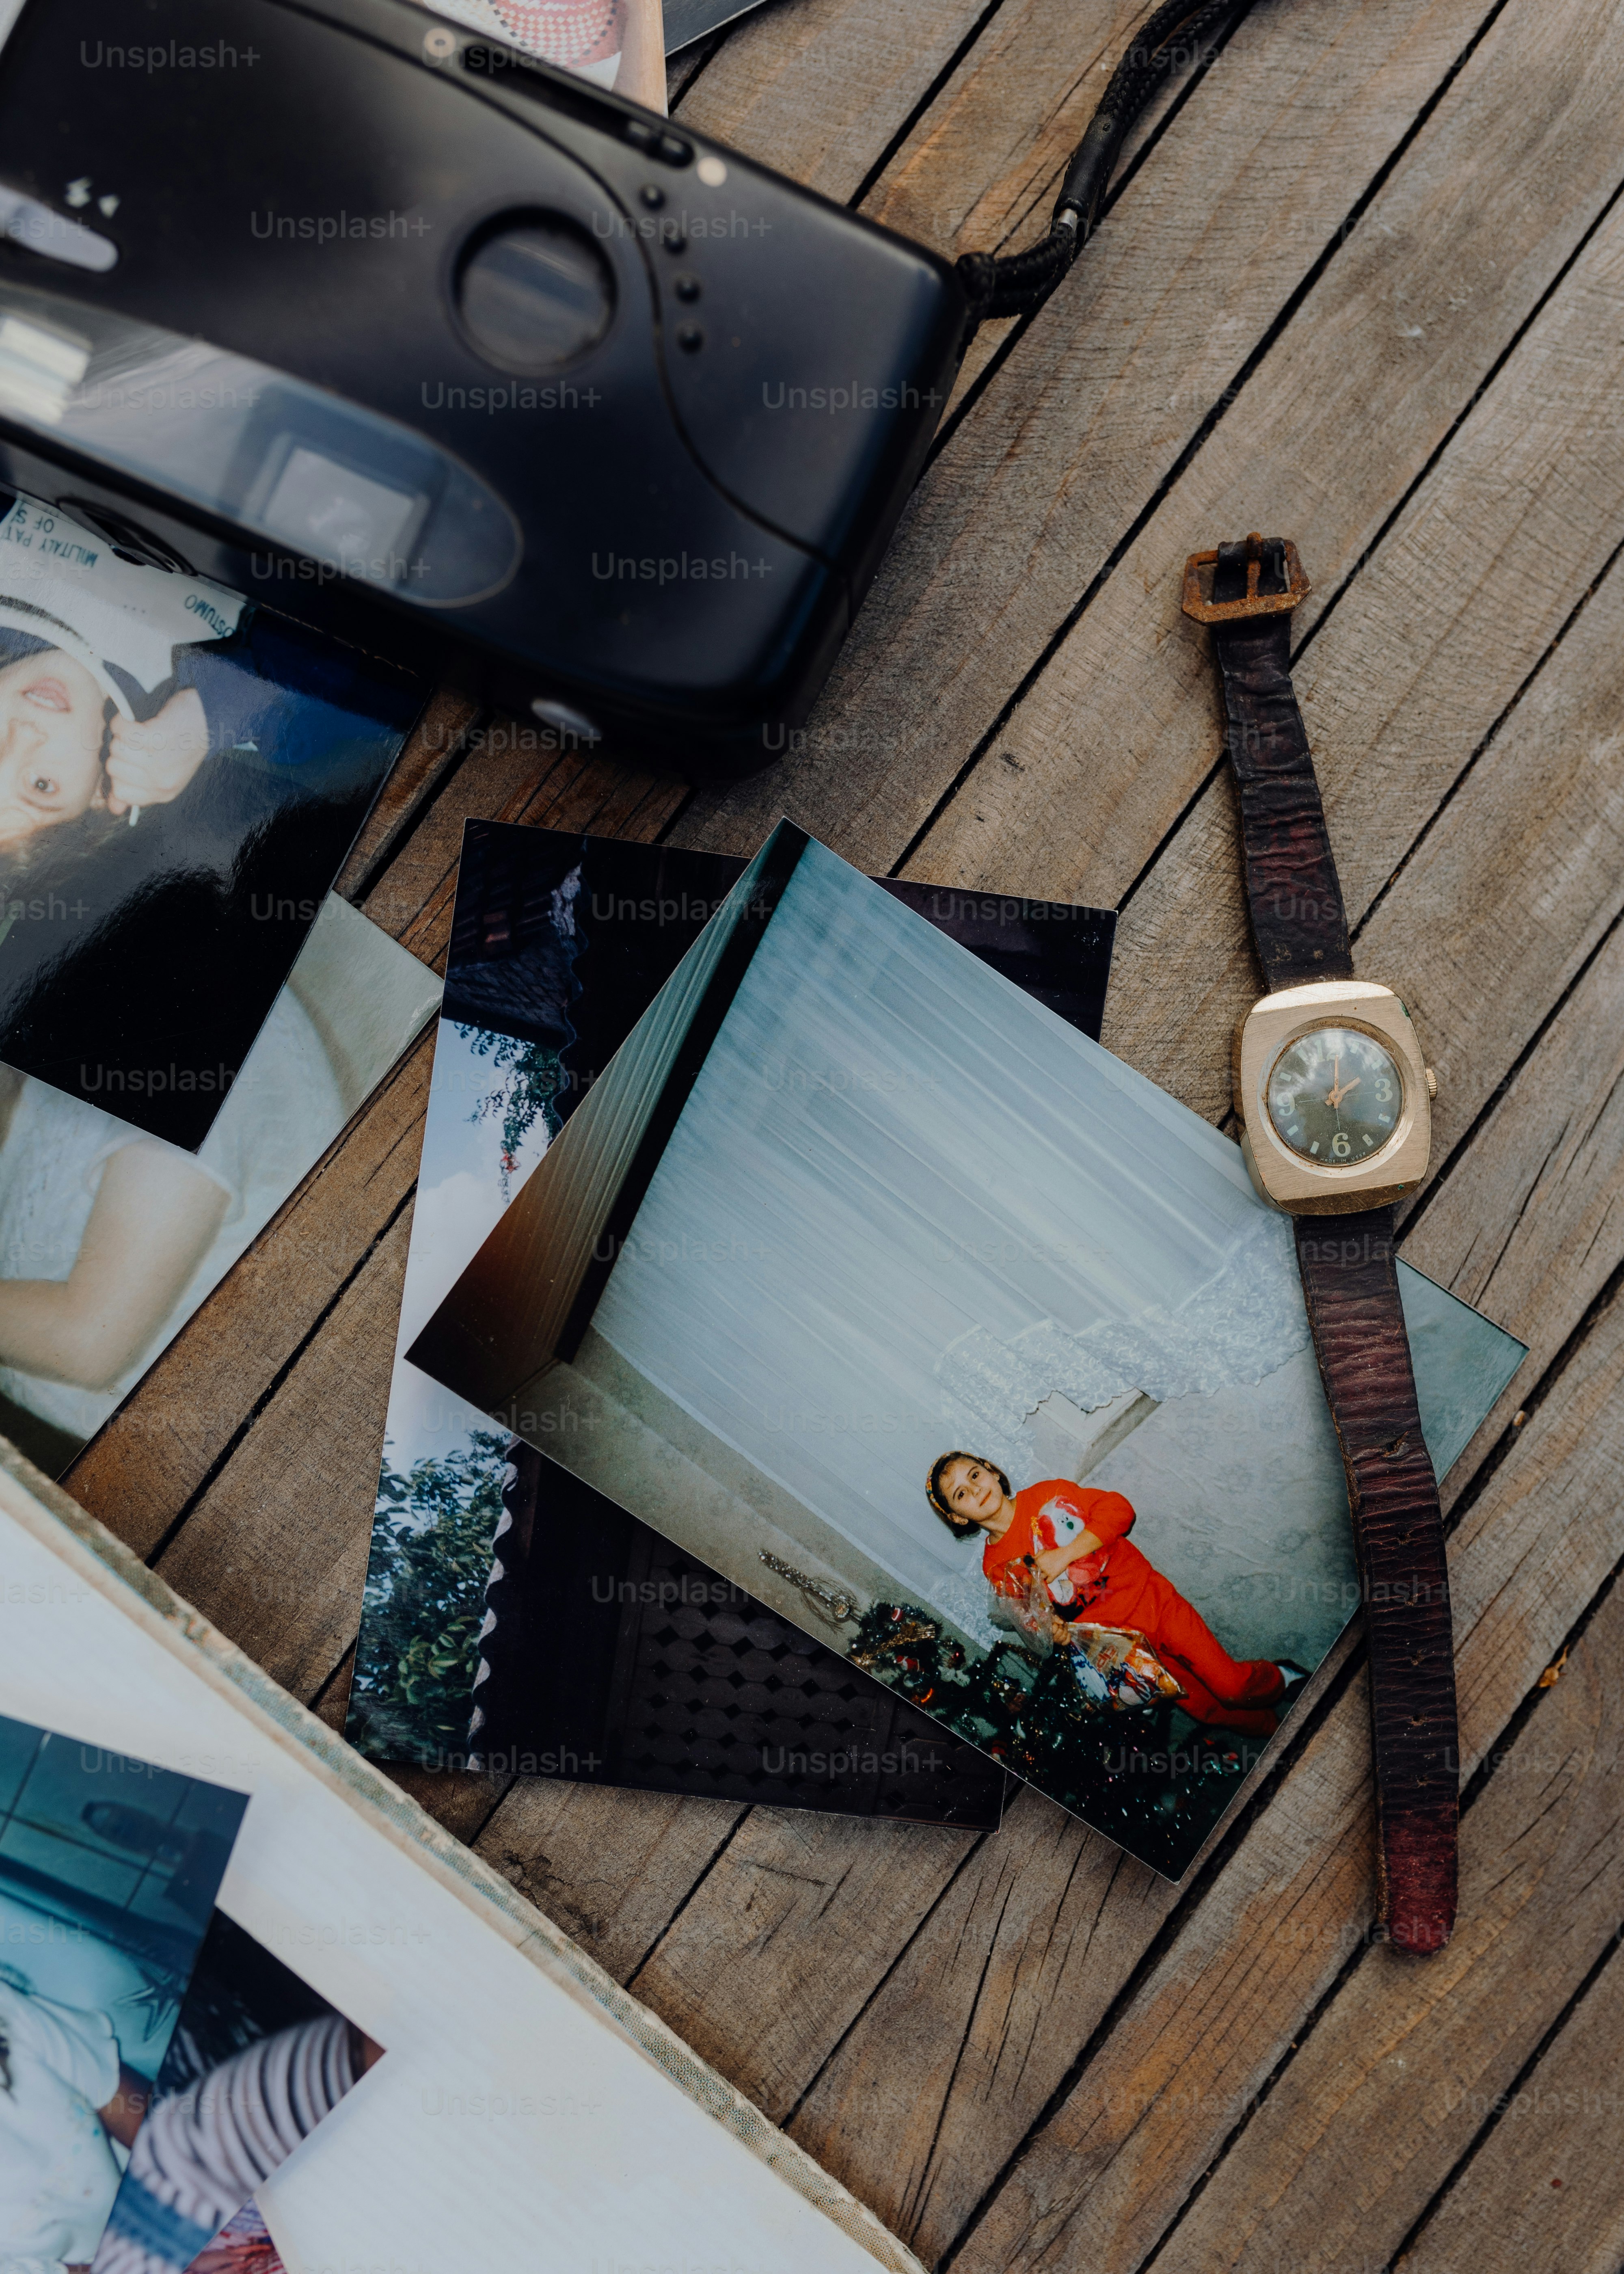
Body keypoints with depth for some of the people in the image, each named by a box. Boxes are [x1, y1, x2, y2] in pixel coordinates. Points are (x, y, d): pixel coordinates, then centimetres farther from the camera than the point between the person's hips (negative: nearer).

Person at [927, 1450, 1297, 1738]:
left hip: (1149, 1598, -1)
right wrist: (1050, 1629, -16)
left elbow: (1118, 1509, -9)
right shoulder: (997, 1568, -1)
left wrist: (1065, 1555, -17)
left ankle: (1278, 1679, 23)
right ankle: (1268, 1726, 24)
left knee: (1231, 1685, -8)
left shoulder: (1045, 1495, -4)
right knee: (1208, 1708, -2)